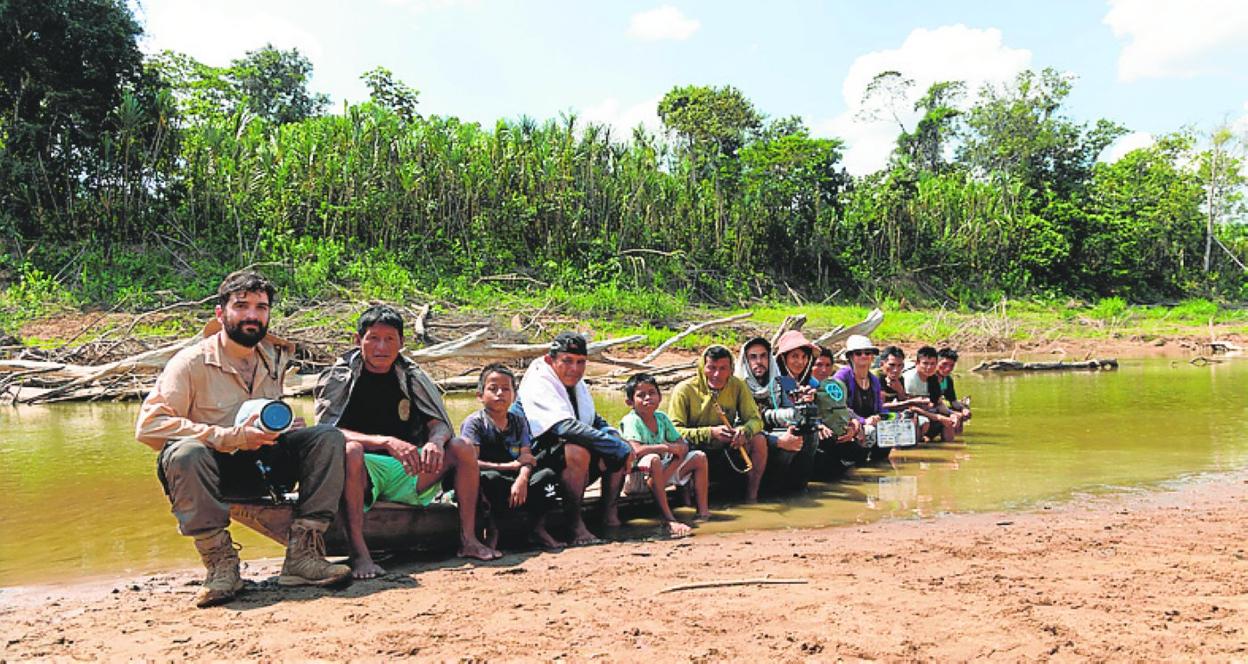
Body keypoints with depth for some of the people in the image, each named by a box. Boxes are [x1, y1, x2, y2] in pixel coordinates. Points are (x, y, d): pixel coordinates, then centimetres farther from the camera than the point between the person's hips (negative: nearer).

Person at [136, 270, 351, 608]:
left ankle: (303, 554, -24)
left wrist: (285, 426, 0)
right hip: (212, 468, -5)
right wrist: (231, 437, -27)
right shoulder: (192, 362, -12)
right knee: (185, 452, -38)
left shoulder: (274, 359, 7)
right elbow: (148, 425, -22)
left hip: (259, 467, 5)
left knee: (328, 437, -15)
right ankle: (220, 562, -28)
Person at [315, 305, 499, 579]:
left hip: (406, 471, 4)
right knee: (350, 450, -36)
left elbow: (440, 424, 2)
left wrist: (435, 442, -24)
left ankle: (468, 540, -8)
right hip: (361, 475, -4)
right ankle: (358, 552, -35)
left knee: (463, 448, -14)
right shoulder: (337, 378, -3)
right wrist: (387, 442, -32)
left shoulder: (412, 377, 7)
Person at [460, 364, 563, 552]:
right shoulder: (474, 422, -6)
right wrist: (509, 466, -15)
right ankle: (492, 532, -18)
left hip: (515, 481, 5)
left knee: (547, 475, -18)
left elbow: (526, 455, -3)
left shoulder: (518, 421, 11)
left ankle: (539, 529, -3)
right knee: (489, 478, -38)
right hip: (491, 486, -4)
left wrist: (522, 479, -26)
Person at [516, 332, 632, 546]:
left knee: (619, 449, -5)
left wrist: (616, 437, -1)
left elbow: (595, 420, 23)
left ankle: (610, 516, 2)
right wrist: (618, 446, -31)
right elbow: (566, 426, -32)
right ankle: (574, 524, -24)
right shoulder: (537, 385, -18)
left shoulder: (578, 385, 10)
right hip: (538, 459, -9)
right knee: (578, 451, -35)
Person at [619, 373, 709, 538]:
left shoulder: (662, 418, 6)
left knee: (699, 457, 3)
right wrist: (667, 447, -22)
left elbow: (683, 446, 3)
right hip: (639, 475, -8)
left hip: (665, 471, 8)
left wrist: (670, 469, -16)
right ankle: (668, 520, -40)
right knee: (653, 460, -39)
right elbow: (637, 450, -31)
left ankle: (702, 511, -3)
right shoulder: (631, 421, -15)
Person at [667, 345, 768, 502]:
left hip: (727, 450, 4)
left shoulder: (737, 386, -6)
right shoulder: (684, 390, -16)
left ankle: (751, 497, -8)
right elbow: (674, 430, -21)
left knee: (759, 439, -19)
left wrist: (744, 431, -30)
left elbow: (755, 419, -6)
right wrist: (711, 432, -33)